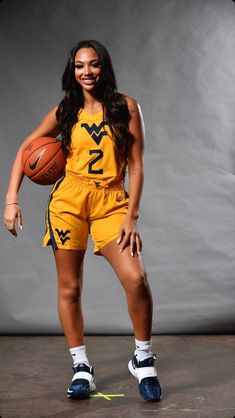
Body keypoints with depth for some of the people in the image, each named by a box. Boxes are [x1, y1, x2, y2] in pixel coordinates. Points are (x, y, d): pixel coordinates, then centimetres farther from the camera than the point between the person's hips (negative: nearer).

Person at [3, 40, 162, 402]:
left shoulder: (126, 107, 1)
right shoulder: (66, 111, 6)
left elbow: (135, 165, -1)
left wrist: (131, 218, -8)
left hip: (111, 202, -2)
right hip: (69, 200, 2)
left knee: (136, 279, -18)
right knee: (69, 287, 3)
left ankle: (143, 360, 3)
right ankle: (81, 368, 18)